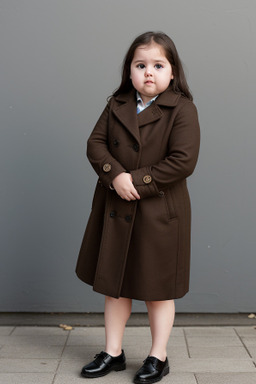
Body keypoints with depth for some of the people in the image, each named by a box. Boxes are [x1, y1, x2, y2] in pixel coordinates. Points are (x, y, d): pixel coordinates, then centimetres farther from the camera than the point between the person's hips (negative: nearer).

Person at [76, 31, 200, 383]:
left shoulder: (182, 109, -9)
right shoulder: (117, 105, 6)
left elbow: (183, 161, -17)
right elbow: (96, 143, 1)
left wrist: (138, 181, -19)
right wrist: (115, 175, -17)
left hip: (160, 213, -5)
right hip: (115, 209, 5)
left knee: (157, 288, 8)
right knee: (114, 284, 14)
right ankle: (113, 353, 30)